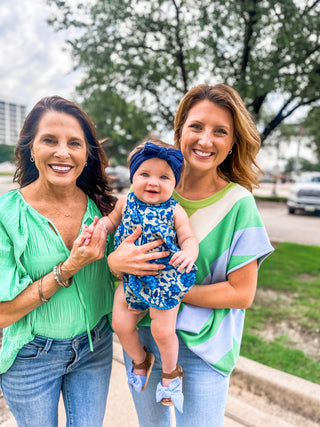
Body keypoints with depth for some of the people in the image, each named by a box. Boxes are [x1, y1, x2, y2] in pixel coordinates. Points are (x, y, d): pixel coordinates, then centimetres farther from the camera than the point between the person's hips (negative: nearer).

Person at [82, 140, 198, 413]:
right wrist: (97, 228, -6)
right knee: (121, 325, 6)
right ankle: (140, 360, 40)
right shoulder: (126, 203, -1)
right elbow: (113, 219, 14)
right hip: (131, 278, 4)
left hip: (165, 281, -3)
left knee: (163, 331, -1)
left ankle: (171, 372, 34)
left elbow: (189, 238, -9)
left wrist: (188, 253, -31)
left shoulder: (175, 211, -10)